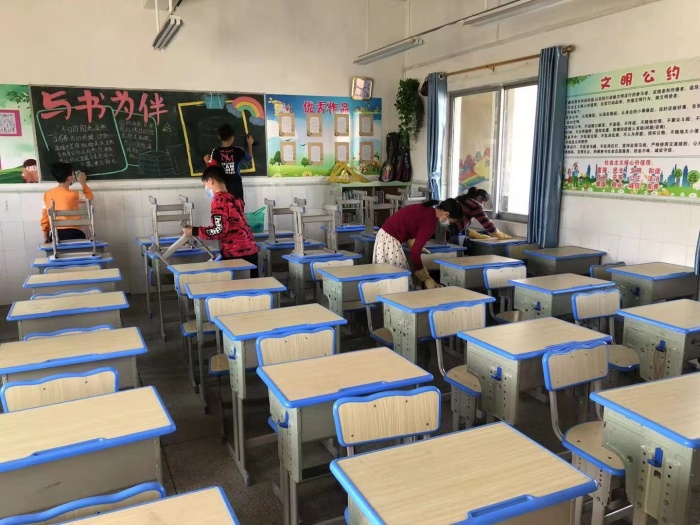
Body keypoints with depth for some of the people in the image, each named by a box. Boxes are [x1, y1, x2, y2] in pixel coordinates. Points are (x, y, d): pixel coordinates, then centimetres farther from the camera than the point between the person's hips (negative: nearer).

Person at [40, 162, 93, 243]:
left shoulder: (47, 194, 4)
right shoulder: (73, 195, -10)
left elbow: (45, 217, 9)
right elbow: (89, 197, 11)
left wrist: (46, 237, 18)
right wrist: (83, 182, 21)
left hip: (55, 234, 5)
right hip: (73, 233, -4)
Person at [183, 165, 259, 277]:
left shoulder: (219, 200, -9)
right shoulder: (234, 198, 16)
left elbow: (220, 230, -16)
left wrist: (193, 231, -8)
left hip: (236, 253, -8)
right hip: (250, 250, 8)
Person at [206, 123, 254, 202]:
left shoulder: (216, 152, -8)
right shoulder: (238, 150, -5)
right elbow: (249, 157, 13)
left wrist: (207, 161, 12)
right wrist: (250, 144, 28)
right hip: (236, 184, 0)